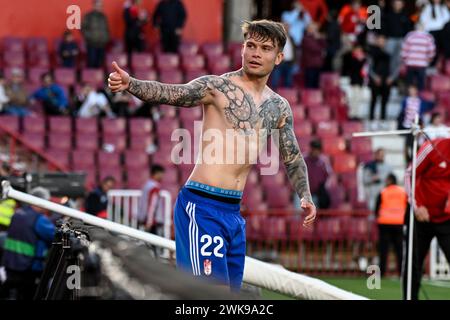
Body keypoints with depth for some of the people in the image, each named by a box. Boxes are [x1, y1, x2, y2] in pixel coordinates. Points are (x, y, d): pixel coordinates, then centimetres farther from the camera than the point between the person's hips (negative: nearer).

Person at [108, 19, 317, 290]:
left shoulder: (279, 108, 14)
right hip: (202, 206, -7)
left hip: (234, 211, 7)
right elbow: (169, 93, -19)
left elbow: (293, 157, 24)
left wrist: (305, 196, 11)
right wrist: (130, 84, -36)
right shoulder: (218, 87, -5)